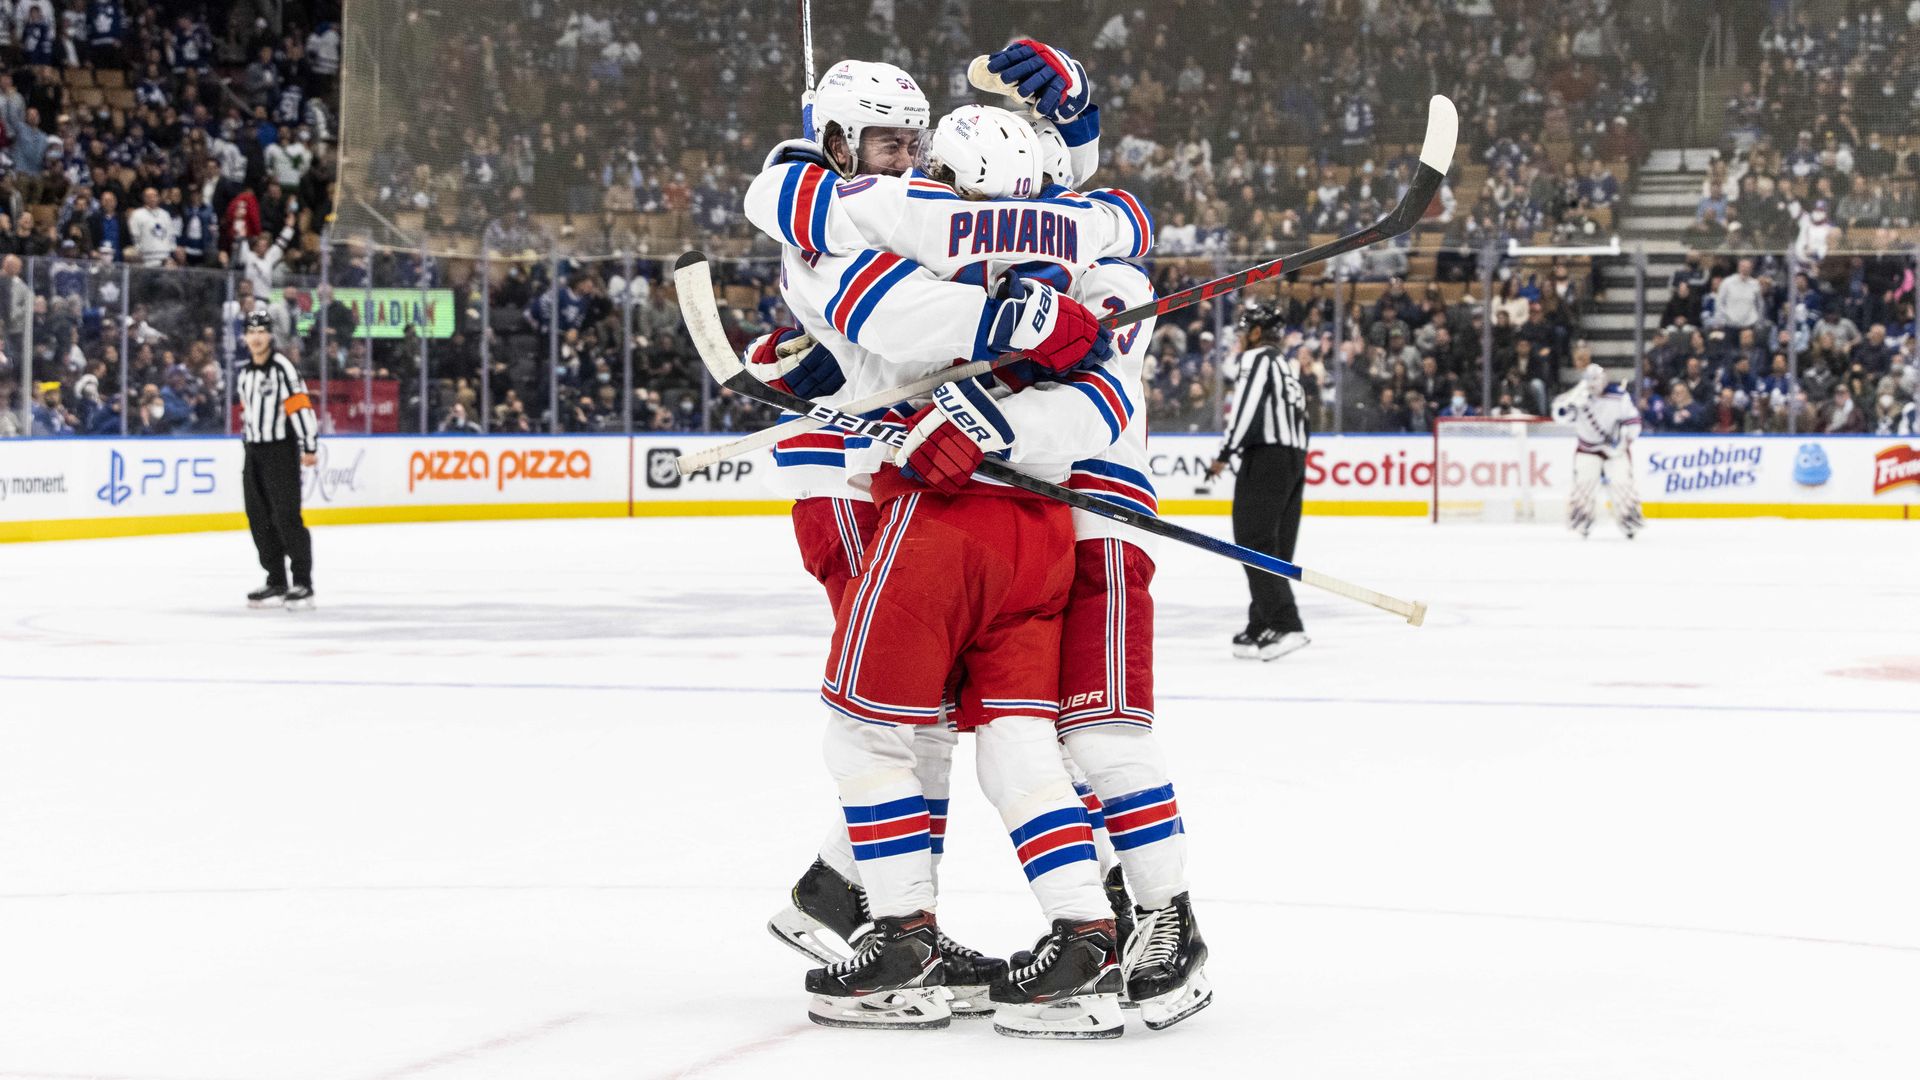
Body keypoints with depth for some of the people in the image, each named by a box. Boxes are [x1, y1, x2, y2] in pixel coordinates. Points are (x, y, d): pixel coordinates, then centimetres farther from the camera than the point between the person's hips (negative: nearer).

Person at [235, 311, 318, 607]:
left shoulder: (281, 366, -10)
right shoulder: (244, 374, 15)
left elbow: (300, 405, -16)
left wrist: (310, 446, -20)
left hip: (281, 450, -8)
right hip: (254, 454, 8)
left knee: (286, 517, -12)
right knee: (260, 519, 8)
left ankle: (303, 584, -9)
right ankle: (276, 583, 15)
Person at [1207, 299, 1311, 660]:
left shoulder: (1257, 358, -4)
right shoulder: (1285, 364, 24)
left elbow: (1247, 406, -17)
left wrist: (1225, 454, -17)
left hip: (1267, 456, -10)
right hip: (1295, 456, 10)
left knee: (1256, 543, -11)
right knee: (1274, 546, 11)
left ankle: (1284, 626, -20)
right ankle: (1262, 627, 11)